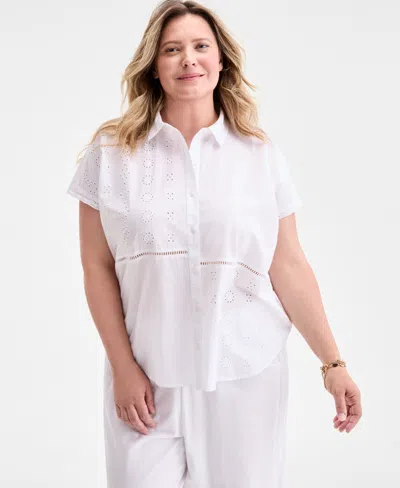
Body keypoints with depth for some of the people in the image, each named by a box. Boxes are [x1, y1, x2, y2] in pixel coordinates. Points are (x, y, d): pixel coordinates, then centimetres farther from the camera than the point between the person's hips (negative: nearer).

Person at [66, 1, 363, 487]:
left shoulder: (262, 156, 1)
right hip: (149, 381, 0)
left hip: (246, 377, 1)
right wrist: (123, 368, -4)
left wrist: (332, 362, 0)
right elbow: (98, 267, 0)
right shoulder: (112, 154, -1)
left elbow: (289, 267, 2)